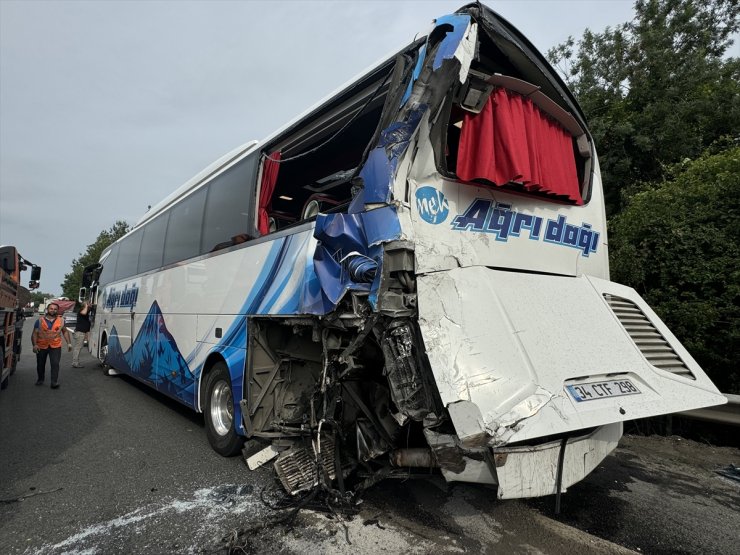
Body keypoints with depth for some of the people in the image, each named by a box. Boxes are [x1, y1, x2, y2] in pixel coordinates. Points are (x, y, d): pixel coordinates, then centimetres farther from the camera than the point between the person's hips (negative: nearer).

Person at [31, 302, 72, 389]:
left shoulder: (61, 320, 2)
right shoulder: (40, 320, -3)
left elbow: (65, 332, 11)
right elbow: (34, 333, -3)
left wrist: (69, 343, 5)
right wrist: (34, 344, -15)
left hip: (55, 346, -1)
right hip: (41, 346, 1)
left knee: (55, 364, -12)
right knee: (40, 365, 15)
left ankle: (54, 382, -9)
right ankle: (40, 379, 37)